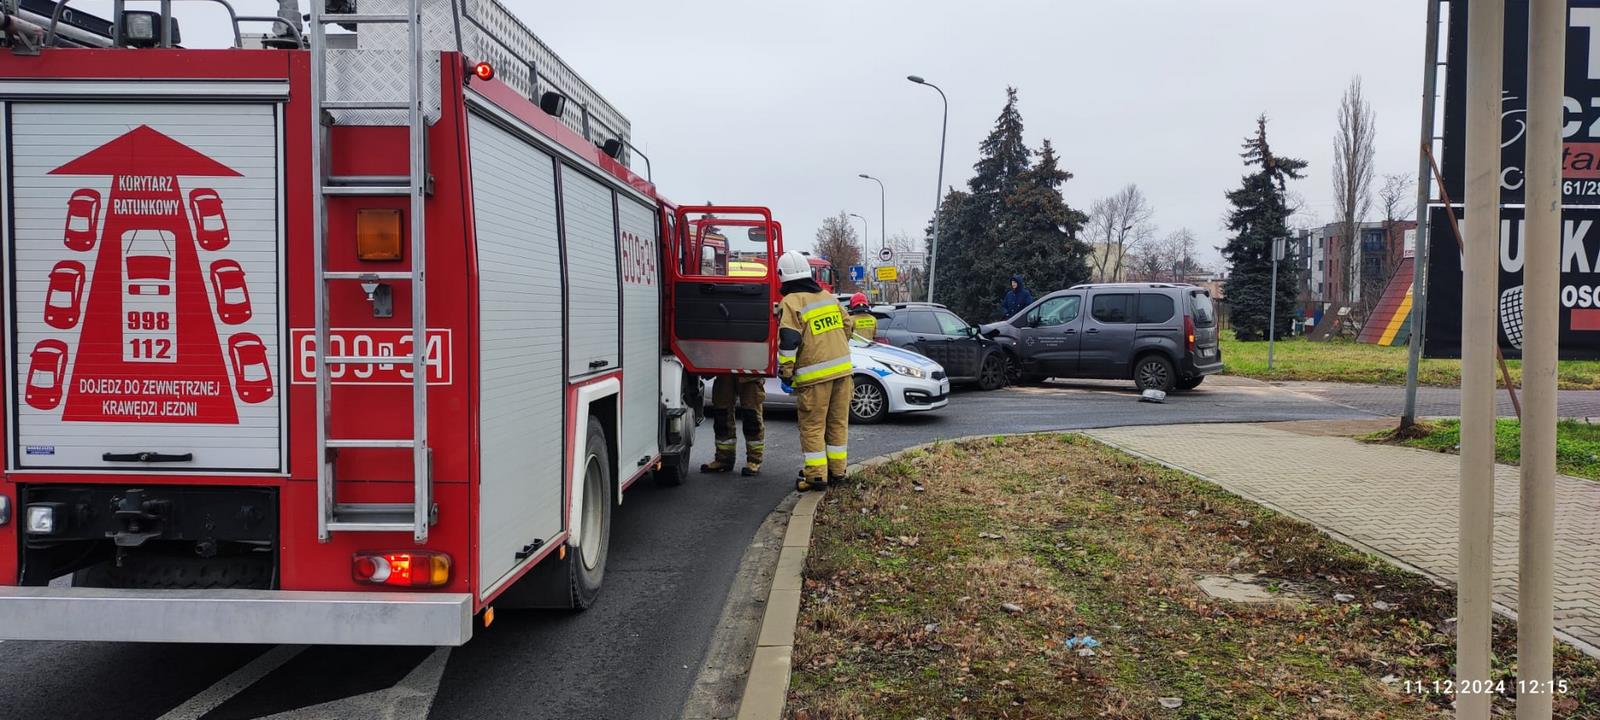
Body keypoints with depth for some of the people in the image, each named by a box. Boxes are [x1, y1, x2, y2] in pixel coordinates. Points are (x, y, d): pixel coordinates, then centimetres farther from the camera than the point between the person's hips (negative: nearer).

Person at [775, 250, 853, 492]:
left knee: (812, 426, 2)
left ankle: (816, 474, 1)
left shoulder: (790, 303, -9)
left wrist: (786, 372, -7)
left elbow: (789, 341, -16)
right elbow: (848, 326, 19)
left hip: (814, 375, -6)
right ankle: (837, 470, 20)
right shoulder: (828, 297, 13)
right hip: (842, 368, 6)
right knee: (838, 422, 13)